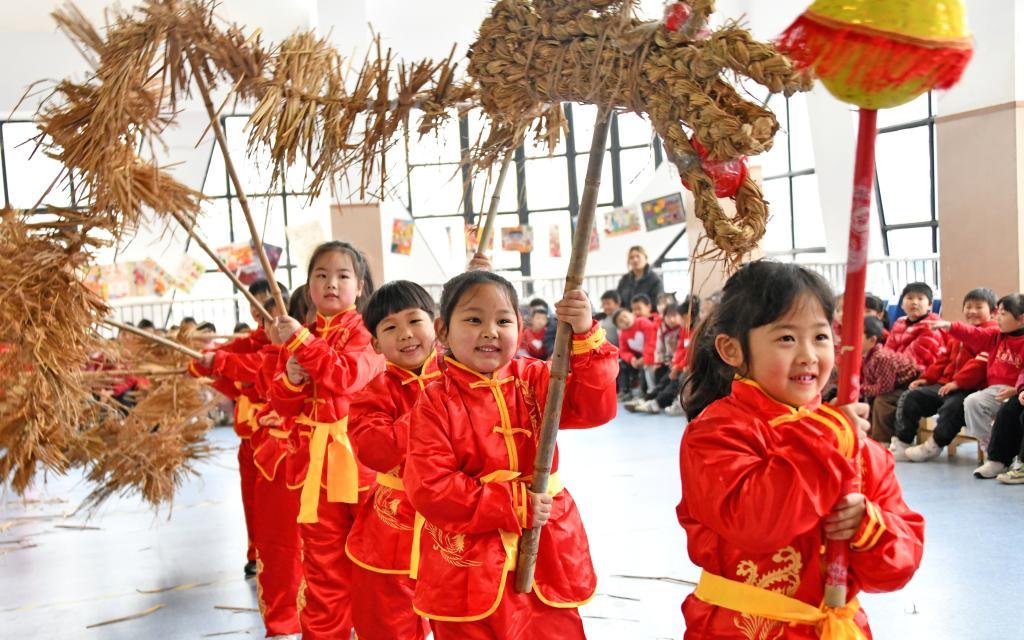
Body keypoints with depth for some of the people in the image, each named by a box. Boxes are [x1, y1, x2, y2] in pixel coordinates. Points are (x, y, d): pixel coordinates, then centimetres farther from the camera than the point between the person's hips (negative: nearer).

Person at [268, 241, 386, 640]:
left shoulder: (365, 330, -5)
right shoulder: (302, 337, 12)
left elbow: (347, 376, -24)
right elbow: (283, 406, 11)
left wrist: (300, 341, -26)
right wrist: (290, 379, -10)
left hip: (362, 462, -5)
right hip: (317, 466, 5)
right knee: (324, 569, 12)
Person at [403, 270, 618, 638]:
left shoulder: (533, 380, 3)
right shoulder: (436, 402, -7)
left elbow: (594, 408, -11)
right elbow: (429, 488, -14)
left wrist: (584, 335, -23)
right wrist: (514, 506, -17)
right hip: (468, 570, -2)